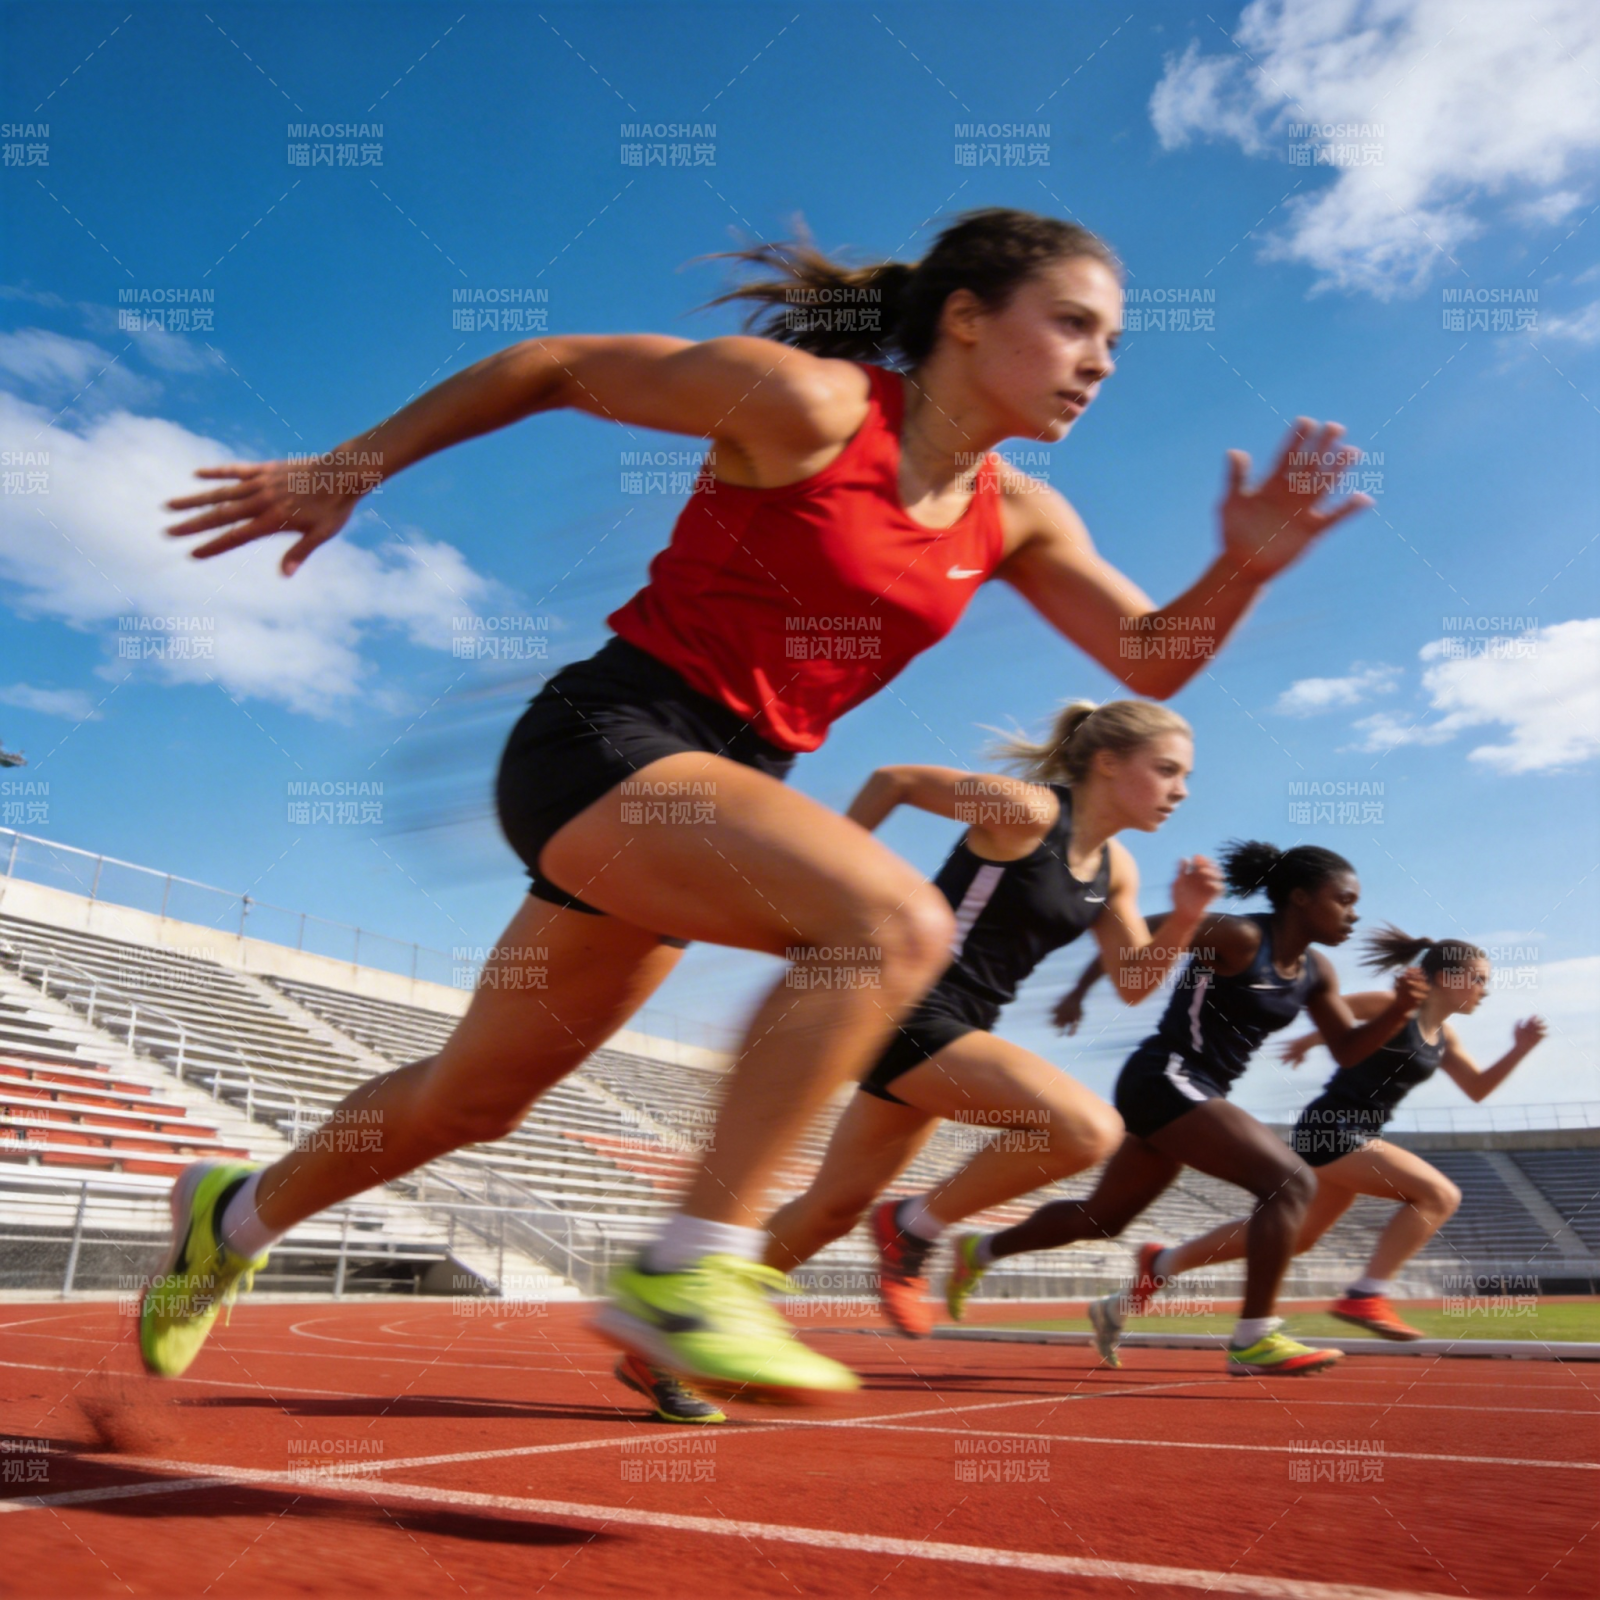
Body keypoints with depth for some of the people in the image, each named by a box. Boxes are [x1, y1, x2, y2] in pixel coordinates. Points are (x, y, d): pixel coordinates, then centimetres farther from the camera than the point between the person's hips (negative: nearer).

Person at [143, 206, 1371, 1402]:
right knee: (895, 917, -29)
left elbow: (1153, 661, 10)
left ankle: (238, 1215, 43)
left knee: (476, 1099, 18)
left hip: (724, 787, 7)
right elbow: (553, 366, -4)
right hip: (604, 738, -7)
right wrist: (347, 471, 2)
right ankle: (693, 1272, -21)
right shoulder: (808, 402, -13)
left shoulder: (1015, 519, 6)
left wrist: (1245, 566, -9)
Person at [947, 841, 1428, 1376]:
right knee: (1292, 1182, -18)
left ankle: (980, 1251, 34)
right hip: (1165, 1079, -9)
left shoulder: (1314, 972, 9)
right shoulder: (1239, 938, -16)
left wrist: (1396, 1012, -4)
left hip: (1195, 1093, 9)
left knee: (1101, 1218, 19)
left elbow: (1347, 1047, 14)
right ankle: (1253, 1339, -13)